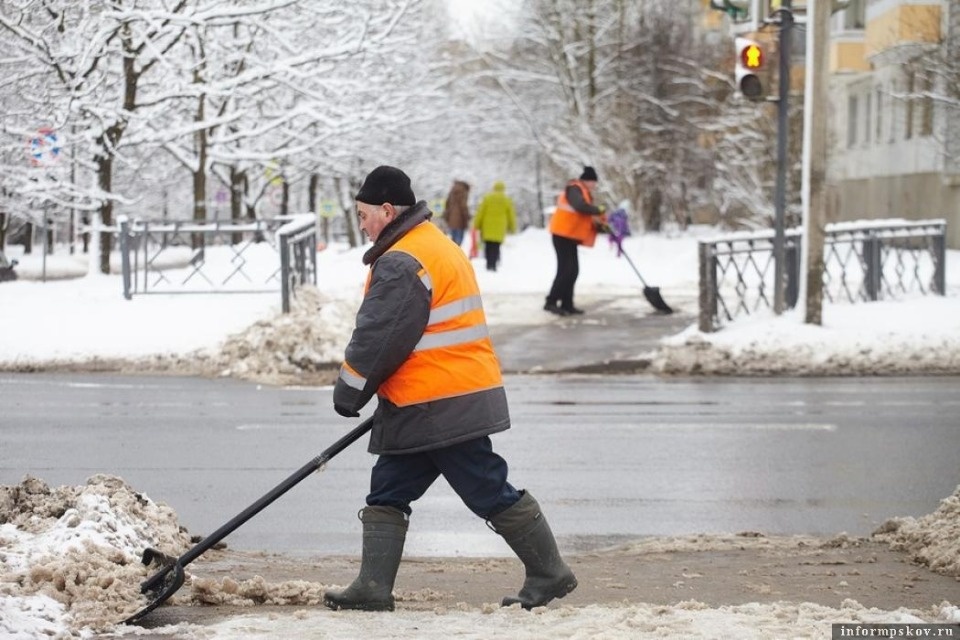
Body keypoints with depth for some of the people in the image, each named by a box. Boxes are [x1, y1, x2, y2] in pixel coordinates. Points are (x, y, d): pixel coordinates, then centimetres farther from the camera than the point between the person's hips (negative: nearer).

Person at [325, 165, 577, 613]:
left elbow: (377, 338, -18)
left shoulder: (400, 264, -17)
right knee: (387, 494, 10)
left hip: (438, 408, -11)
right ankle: (373, 588, 9)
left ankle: (549, 574, 6)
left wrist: (349, 391, -4)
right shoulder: (440, 247, 17)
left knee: (488, 492, -3)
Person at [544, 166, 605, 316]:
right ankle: (551, 302, -12)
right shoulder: (574, 189, -11)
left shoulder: (583, 193, 20)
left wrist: (598, 223, -1)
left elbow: (586, 217, 17)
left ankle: (567, 304, 12)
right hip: (563, 234, -10)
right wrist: (598, 211, -20)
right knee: (566, 269, -13)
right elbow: (580, 206, -30)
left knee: (572, 270, 9)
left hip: (570, 236, 10)